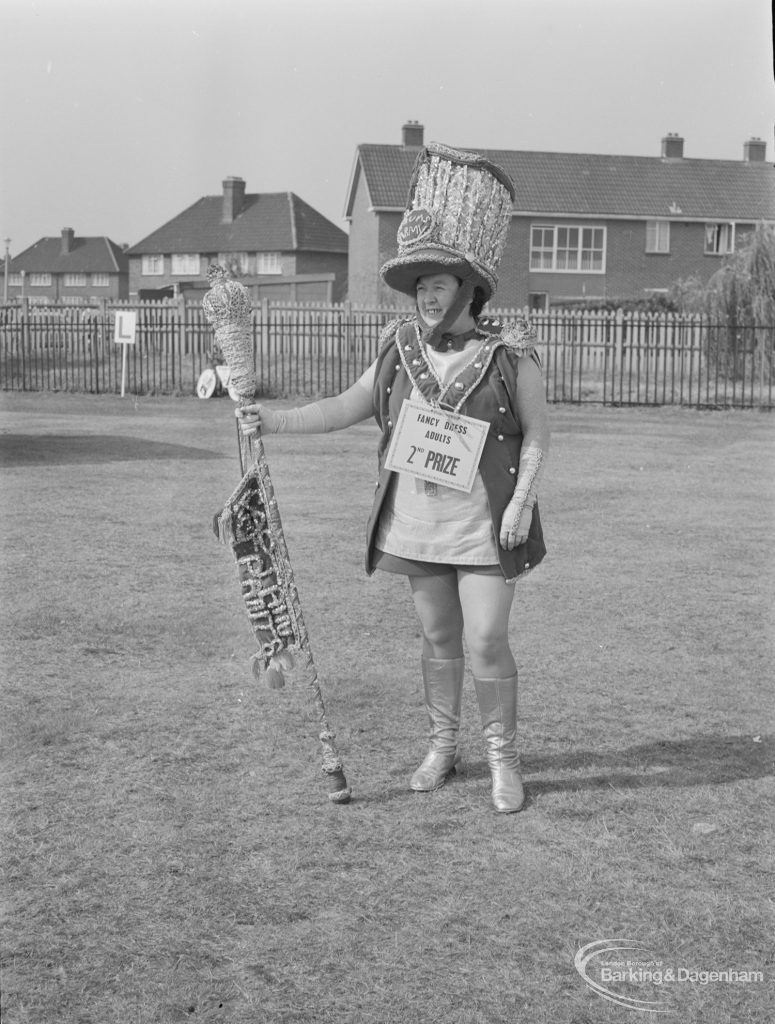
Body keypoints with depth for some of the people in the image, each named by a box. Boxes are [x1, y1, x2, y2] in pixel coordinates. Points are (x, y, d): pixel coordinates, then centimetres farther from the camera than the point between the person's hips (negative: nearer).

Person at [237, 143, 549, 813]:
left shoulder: (510, 355, -8)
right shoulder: (400, 349, 4)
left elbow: (537, 433, -3)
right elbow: (348, 408, 9)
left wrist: (521, 500, -14)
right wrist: (273, 420, -1)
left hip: (485, 525, -4)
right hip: (416, 523, 4)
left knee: (486, 640, -4)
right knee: (437, 636, 13)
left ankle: (503, 758, 13)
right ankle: (442, 748, 28)